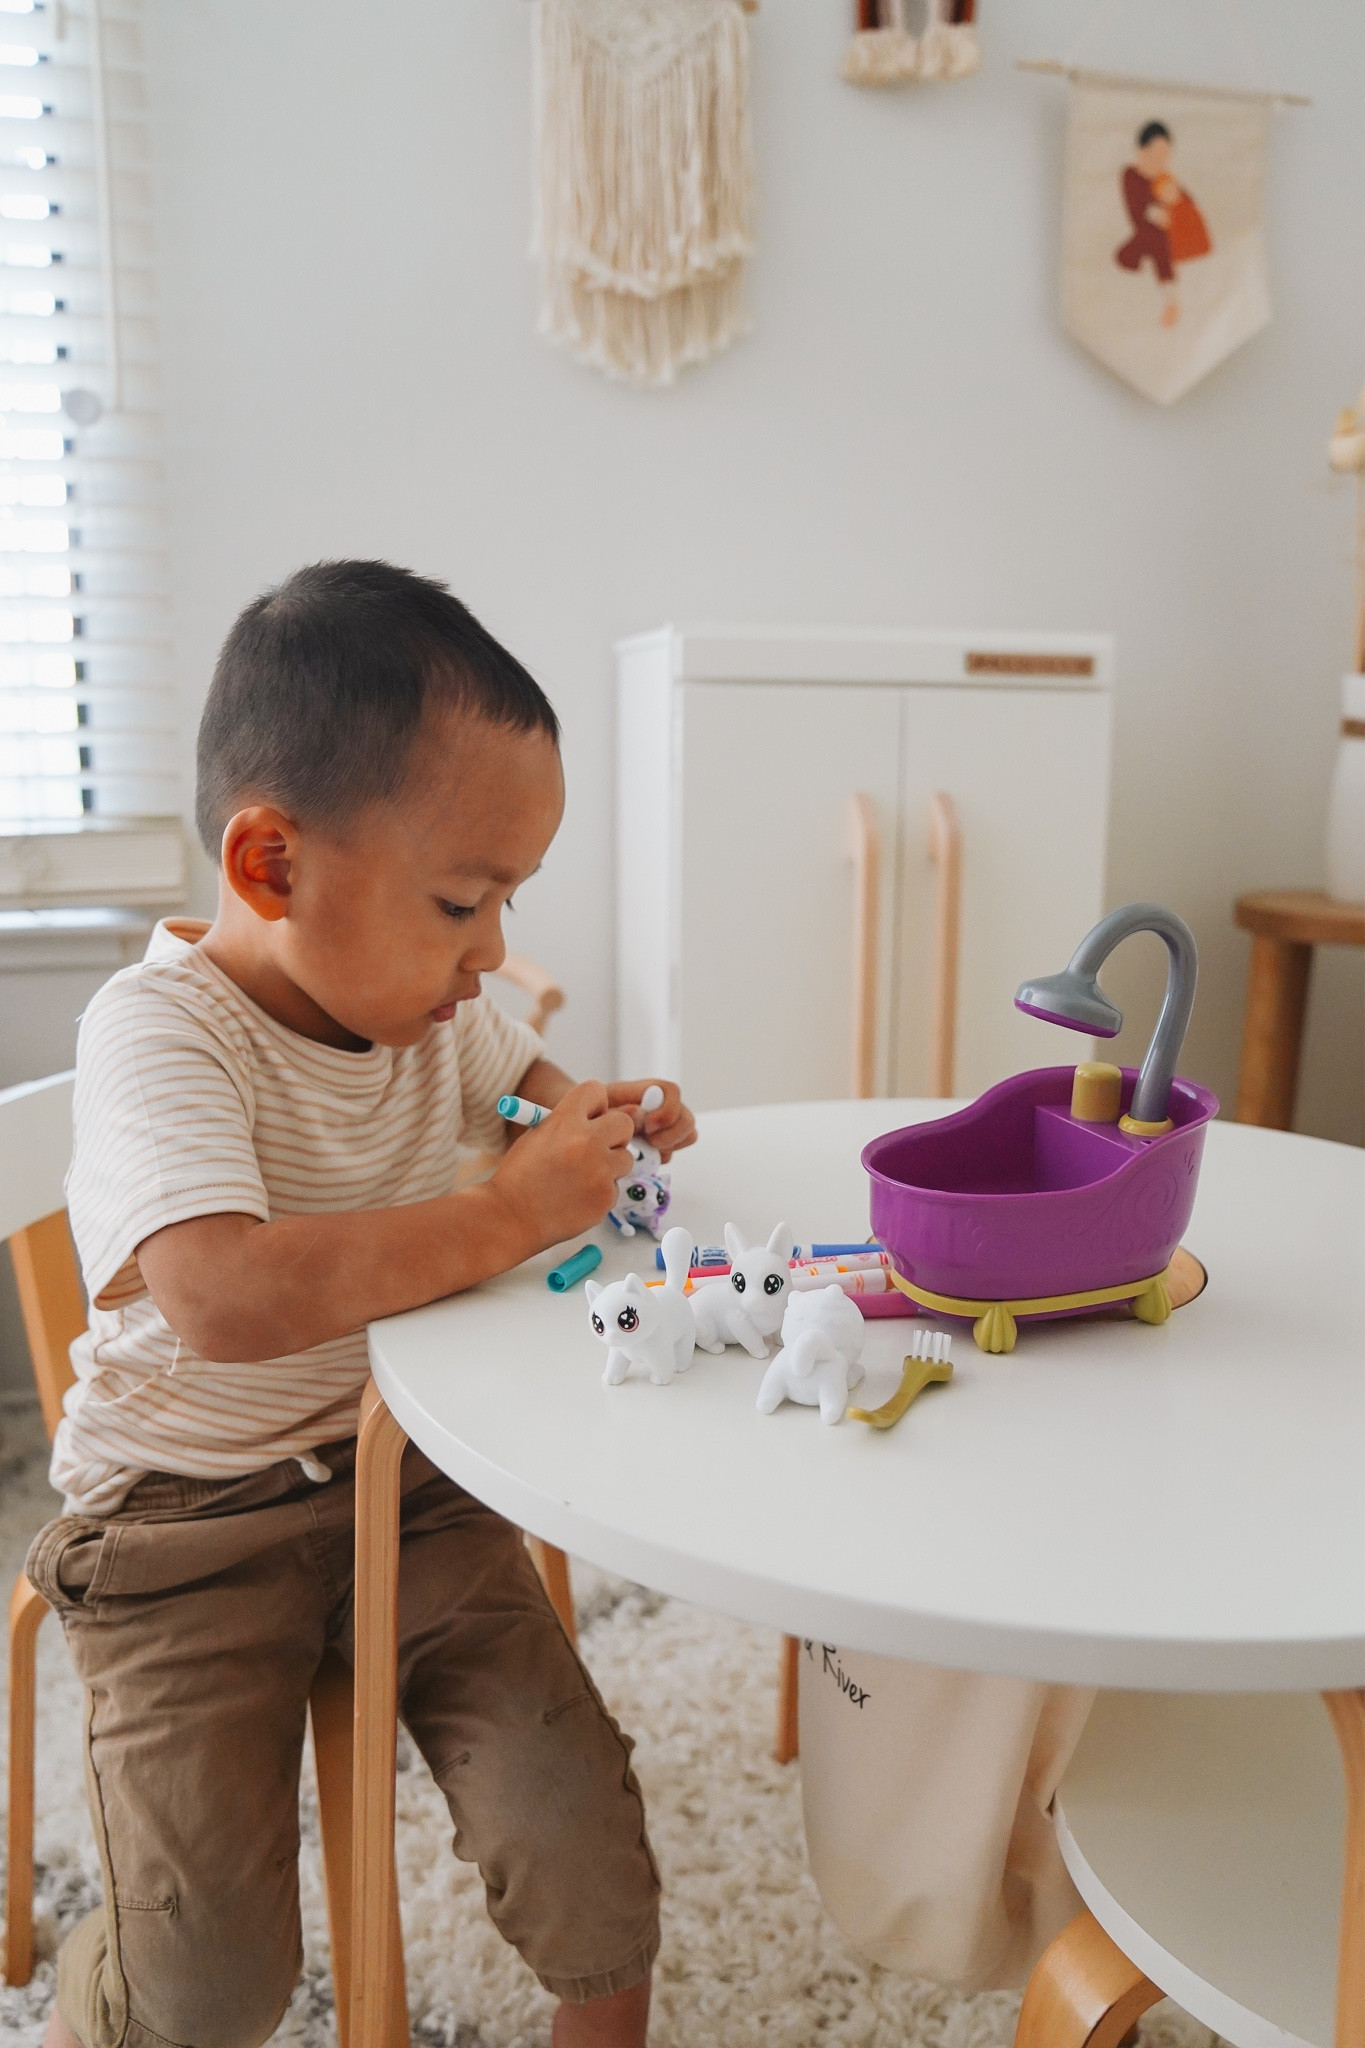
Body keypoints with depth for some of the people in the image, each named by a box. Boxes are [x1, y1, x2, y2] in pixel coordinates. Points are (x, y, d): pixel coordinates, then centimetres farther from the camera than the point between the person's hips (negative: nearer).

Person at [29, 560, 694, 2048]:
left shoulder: (431, 1006, -1)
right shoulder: (160, 1029, -23)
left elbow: (517, 1072, 23)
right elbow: (227, 1301, -39)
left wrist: (591, 1118, -1)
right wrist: (515, 1213, -32)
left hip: (406, 1478, 5)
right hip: (187, 1524, -5)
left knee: (578, 1836, -6)